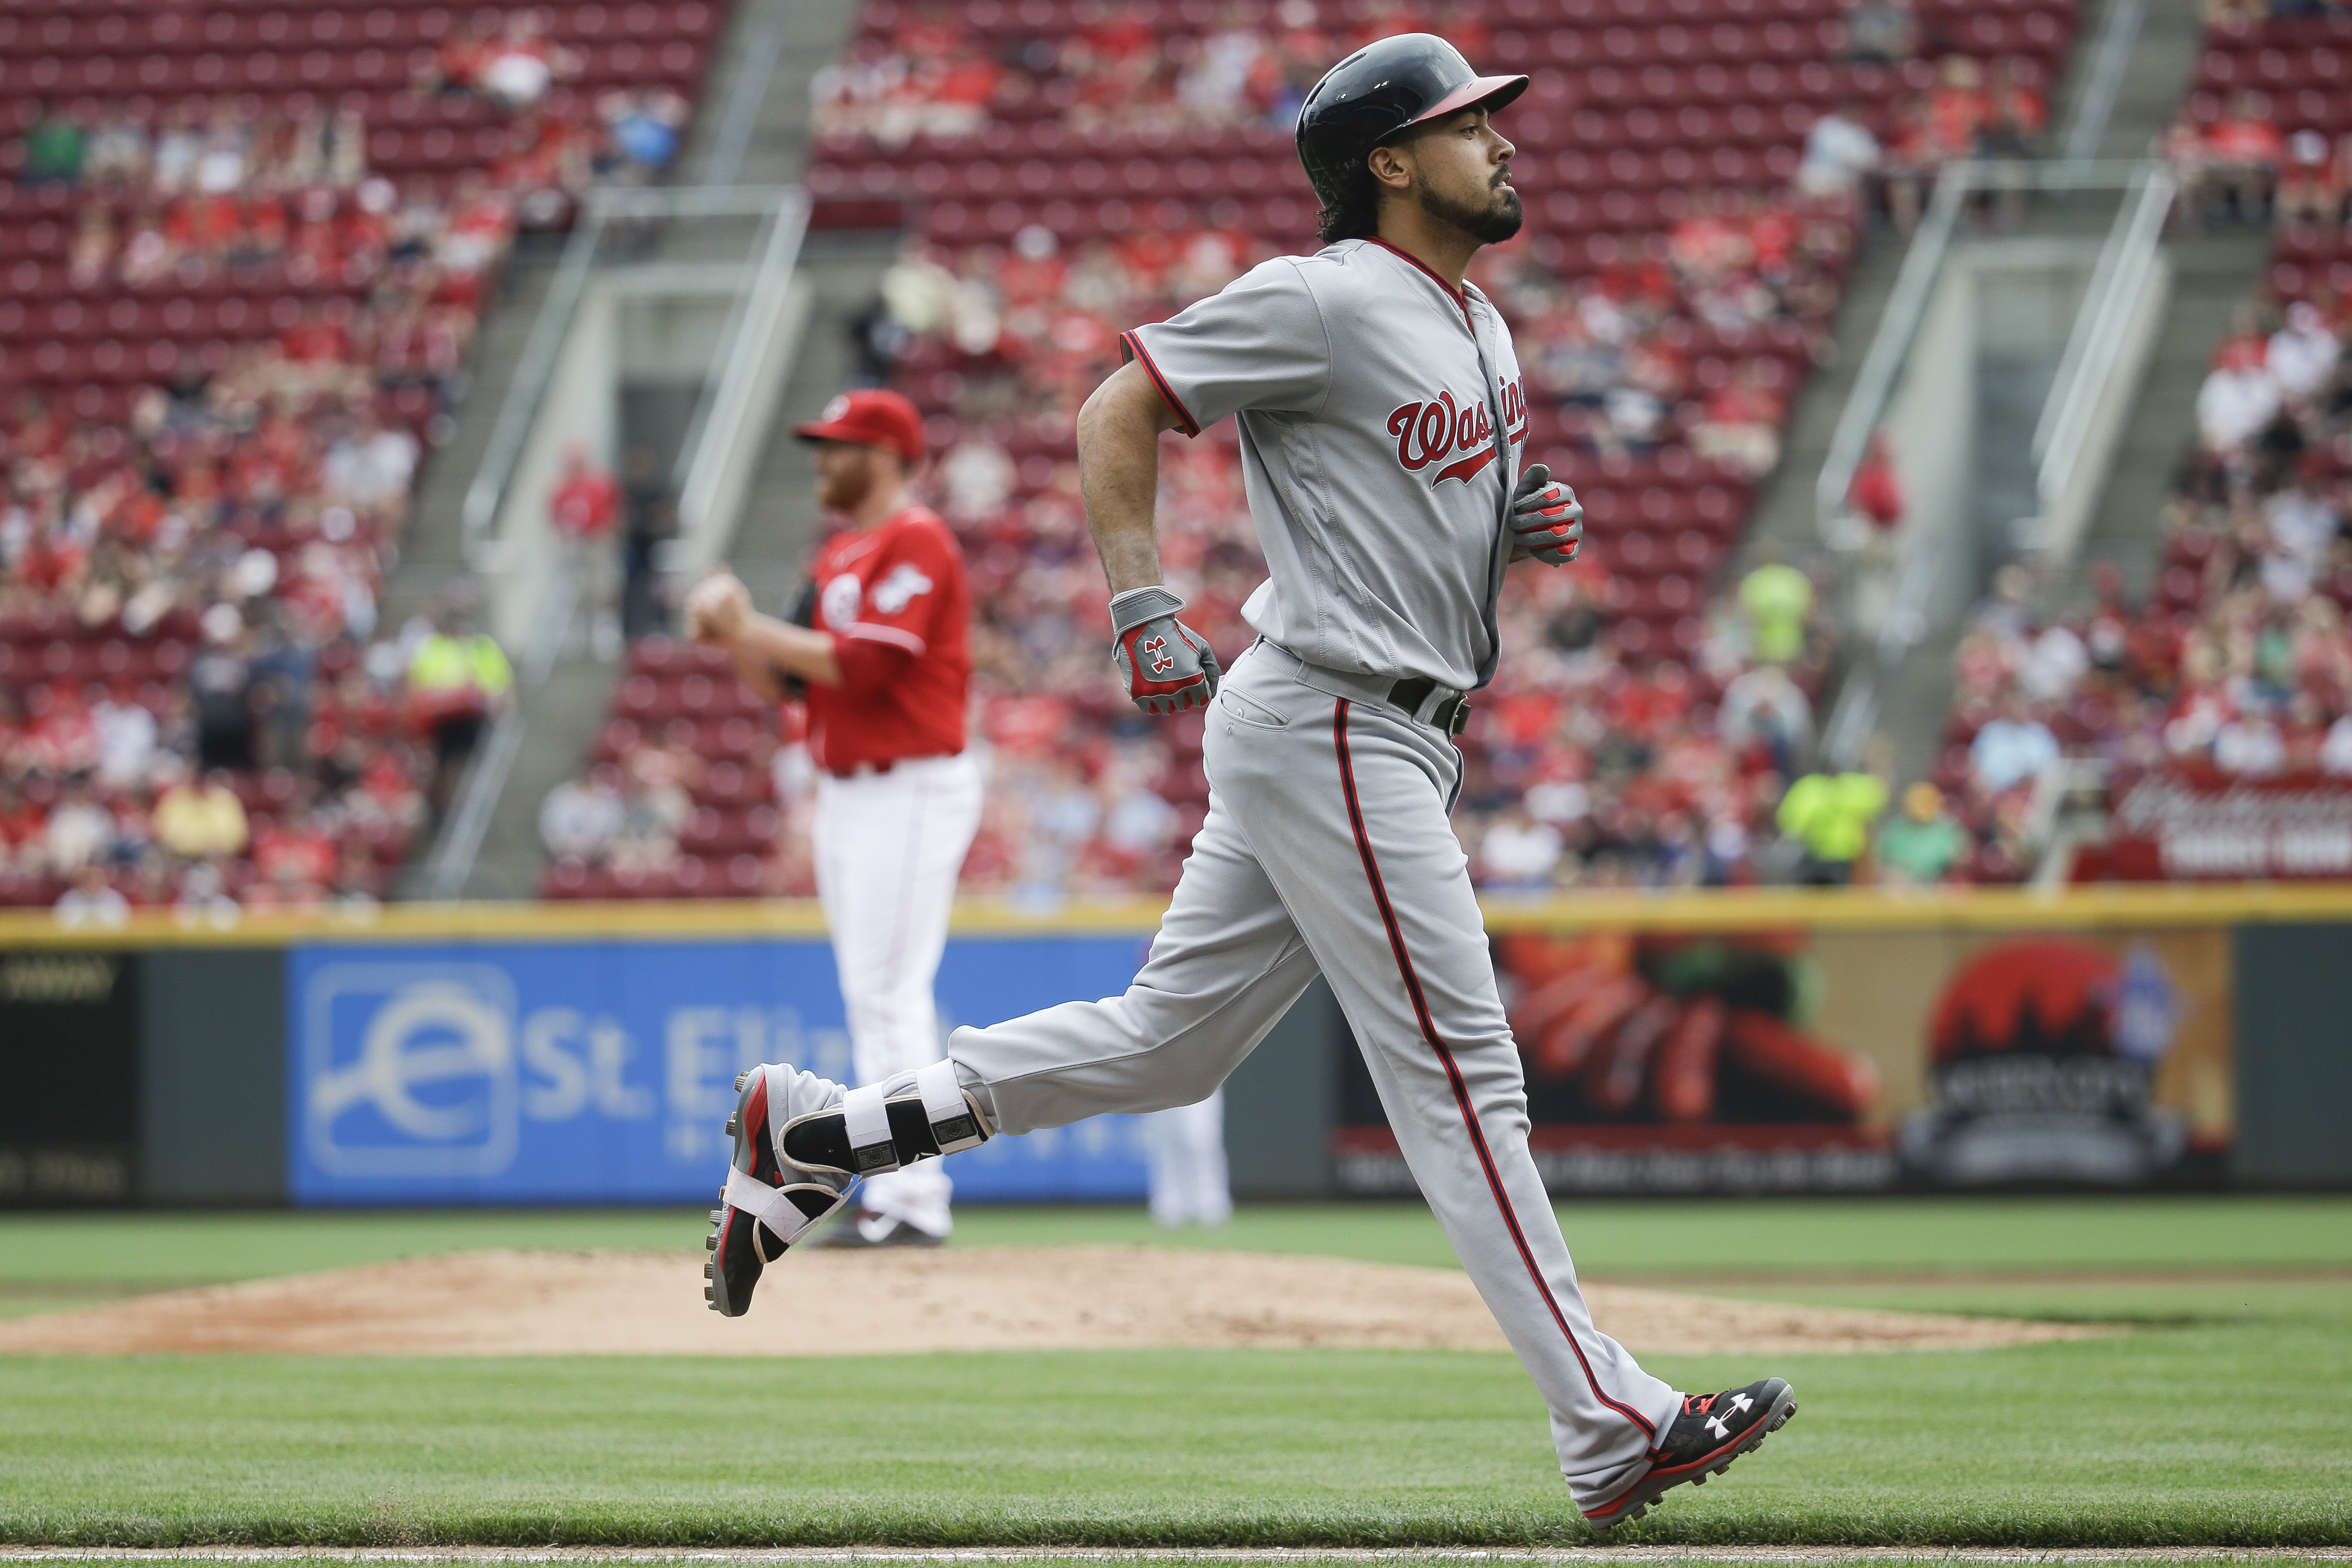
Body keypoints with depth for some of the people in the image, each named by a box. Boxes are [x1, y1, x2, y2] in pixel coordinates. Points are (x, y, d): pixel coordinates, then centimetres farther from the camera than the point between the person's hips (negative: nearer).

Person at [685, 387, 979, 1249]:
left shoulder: (916, 544, -11)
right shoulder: (838, 555, 18)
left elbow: (860, 666, -21)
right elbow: (787, 678, 19)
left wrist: (749, 629, -15)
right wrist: (737, 638, 0)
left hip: (911, 789, -10)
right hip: (844, 792, 10)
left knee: (891, 993, -13)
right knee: (872, 999, 10)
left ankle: (910, 1201, -13)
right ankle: (902, 1192, 13)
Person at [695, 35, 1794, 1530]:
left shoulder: (1478, 326, 16)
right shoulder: (1323, 300, -12)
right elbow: (1119, 411, -10)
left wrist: (1528, 522, 8)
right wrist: (1145, 609, -18)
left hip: (1383, 741, 10)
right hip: (1329, 728, -10)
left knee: (1170, 1041, 13)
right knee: (1460, 1075, -9)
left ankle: (814, 1131, 21)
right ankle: (1613, 1433, -9)